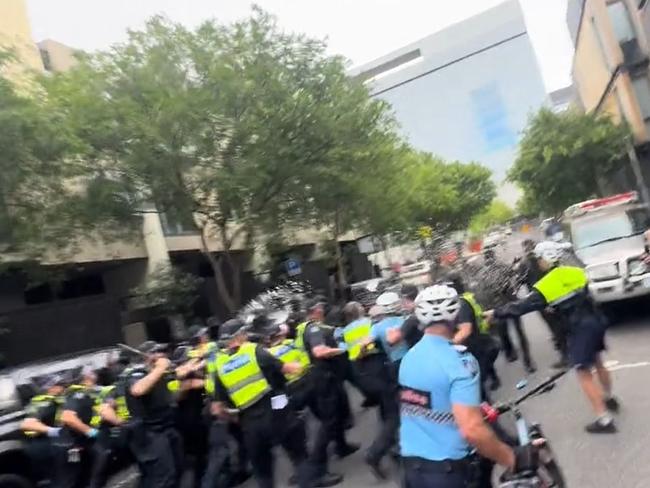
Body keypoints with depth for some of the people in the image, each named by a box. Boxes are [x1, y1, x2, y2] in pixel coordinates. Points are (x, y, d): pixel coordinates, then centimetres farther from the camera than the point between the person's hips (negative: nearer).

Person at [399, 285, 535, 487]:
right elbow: (471, 430, -29)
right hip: (446, 469, -6)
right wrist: (513, 458, -15)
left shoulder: (408, 357, 2)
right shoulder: (459, 360, -20)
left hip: (411, 462, 7)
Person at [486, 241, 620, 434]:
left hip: (581, 328, -7)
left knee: (584, 375, 3)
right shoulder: (576, 271, 3)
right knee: (597, 362, 28)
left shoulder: (545, 286, -15)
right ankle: (609, 398, 48)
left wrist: (495, 313, -3)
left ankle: (604, 420, 6)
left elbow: (522, 306, -12)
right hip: (596, 321, 8)